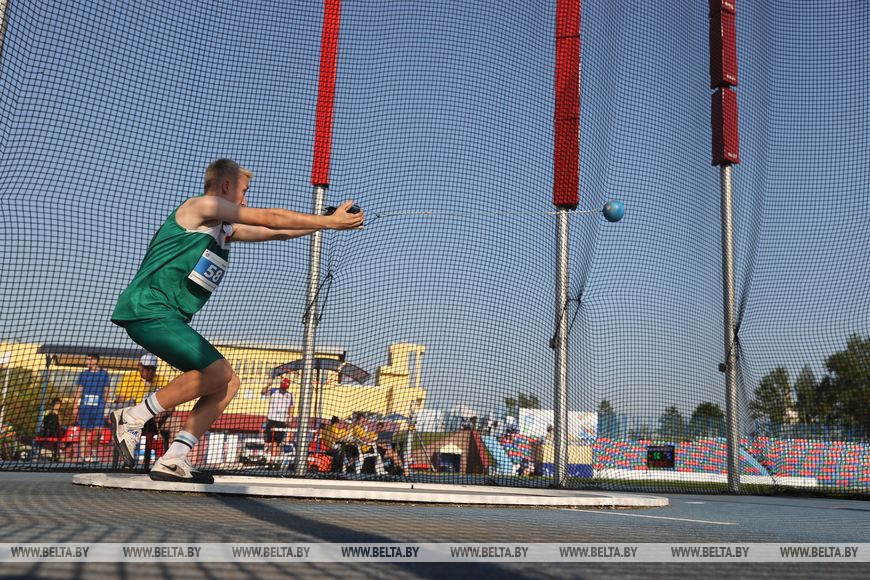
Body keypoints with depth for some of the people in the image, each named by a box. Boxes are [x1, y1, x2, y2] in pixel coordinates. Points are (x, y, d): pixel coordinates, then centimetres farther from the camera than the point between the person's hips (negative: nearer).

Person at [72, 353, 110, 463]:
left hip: (98, 408, -2)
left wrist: (105, 408, 4)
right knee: (83, 430, 2)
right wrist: (75, 407, 3)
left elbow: (106, 392, 8)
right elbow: (78, 392, 10)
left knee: (97, 431, -7)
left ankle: (92, 454, 2)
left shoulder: (104, 374, 6)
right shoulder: (83, 374, 10)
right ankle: (82, 455, 5)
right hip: (84, 407, 2)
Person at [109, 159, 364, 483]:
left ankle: (173, 461, -2)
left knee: (228, 383, 1)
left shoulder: (223, 229, 23)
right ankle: (132, 418, -9)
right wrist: (328, 221, 0)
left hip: (167, 317, 10)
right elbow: (271, 218, -6)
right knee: (217, 373, -22)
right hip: (148, 308, -10)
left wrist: (328, 221, 21)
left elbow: (273, 232, 25)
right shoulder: (203, 205, -3)